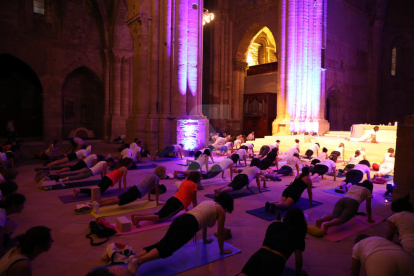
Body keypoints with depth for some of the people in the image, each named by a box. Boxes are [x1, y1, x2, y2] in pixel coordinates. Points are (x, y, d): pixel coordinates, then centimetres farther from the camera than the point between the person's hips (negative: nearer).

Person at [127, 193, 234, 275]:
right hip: (190, 225, -8)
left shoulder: (208, 202, 35)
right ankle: (138, 261, -33)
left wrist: (205, 239, 57)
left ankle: (135, 257, -18)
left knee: (162, 244, -1)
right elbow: (220, 233, 15)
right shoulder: (221, 211, 13)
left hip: (180, 219, 8)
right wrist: (222, 250, 29)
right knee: (167, 248, -16)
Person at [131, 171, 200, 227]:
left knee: (158, 214, 1)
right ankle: (139, 218, -33)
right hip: (178, 204, -8)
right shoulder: (193, 185, -2)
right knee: (161, 217, -16)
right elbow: (194, 201, 0)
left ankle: (136, 215, -13)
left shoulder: (185, 181, 25)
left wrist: (186, 208, 41)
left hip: (172, 200, 8)